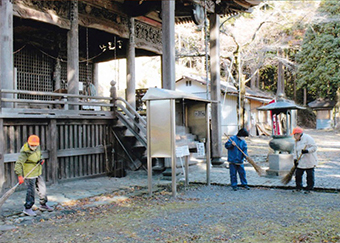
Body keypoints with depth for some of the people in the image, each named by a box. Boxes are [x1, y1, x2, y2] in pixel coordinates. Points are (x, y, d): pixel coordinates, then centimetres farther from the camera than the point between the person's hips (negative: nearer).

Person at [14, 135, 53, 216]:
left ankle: (43, 205, 33)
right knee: (31, 191, -6)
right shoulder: (25, 152, -24)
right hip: (29, 174, -8)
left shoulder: (37, 147, 0)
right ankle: (27, 208, 9)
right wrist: (20, 176, -40)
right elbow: (19, 163, -31)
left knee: (42, 188, 16)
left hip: (38, 173, 8)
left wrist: (41, 159, 1)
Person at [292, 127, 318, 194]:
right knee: (298, 174, 3)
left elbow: (314, 147, -13)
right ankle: (299, 187, 16)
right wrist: (295, 159, 0)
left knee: (310, 175, 2)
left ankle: (309, 188, 13)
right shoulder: (296, 141, 12)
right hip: (300, 162, 6)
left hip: (309, 162, -6)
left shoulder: (308, 138, -10)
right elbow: (295, 151, 13)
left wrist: (307, 151, -26)